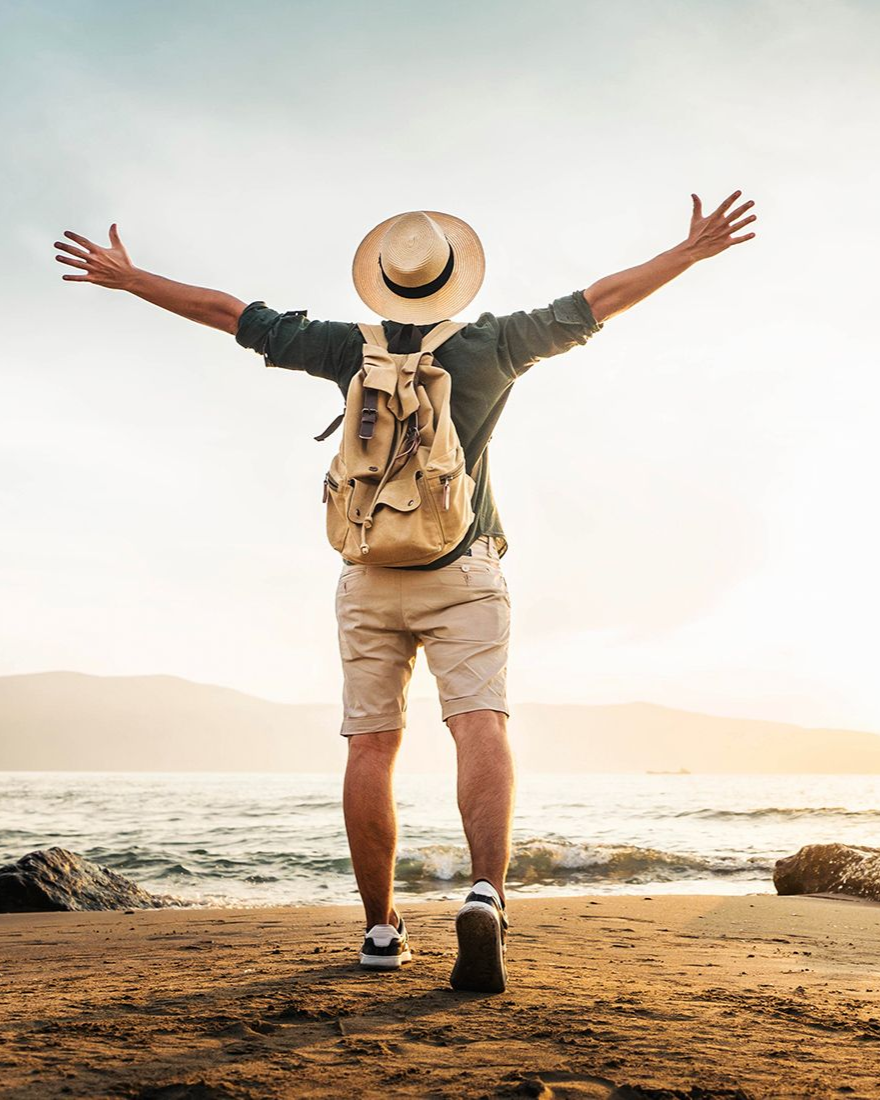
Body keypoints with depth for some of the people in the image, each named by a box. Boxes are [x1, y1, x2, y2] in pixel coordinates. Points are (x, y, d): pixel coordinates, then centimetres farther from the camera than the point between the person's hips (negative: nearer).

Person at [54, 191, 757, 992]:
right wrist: (692, 252, 11)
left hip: (370, 576, 2)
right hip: (463, 574, -2)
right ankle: (487, 896, -34)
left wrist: (126, 277, 17)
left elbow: (233, 315, 7)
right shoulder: (491, 346, -1)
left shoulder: (351, 349, 3)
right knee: (481, 726, -12)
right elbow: (597, 303, 3)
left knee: (371, 747, 6)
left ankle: (381, 929, 10)